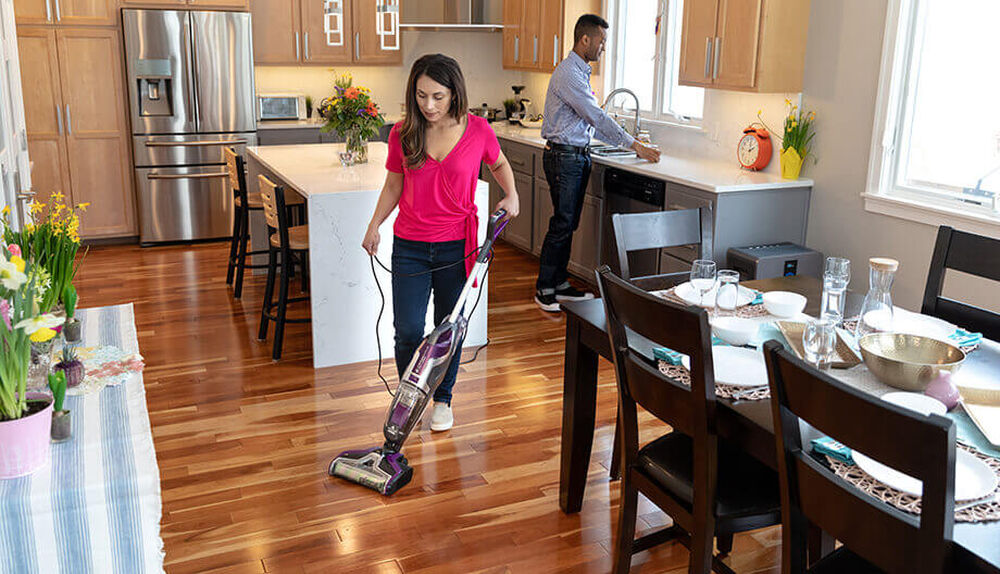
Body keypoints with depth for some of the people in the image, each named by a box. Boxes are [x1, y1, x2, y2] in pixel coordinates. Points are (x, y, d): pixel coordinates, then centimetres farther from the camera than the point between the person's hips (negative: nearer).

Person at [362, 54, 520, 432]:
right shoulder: (402, 133, -5)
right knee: (408, 330, -1)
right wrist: (374, 226, -3)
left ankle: (443, 399, 31)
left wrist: (511, 195, -4)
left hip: (456, 245, 0)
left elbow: (499, 164, 12)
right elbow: (393, 185, 7)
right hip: (410, 246, 1)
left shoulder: (478, 130, -8)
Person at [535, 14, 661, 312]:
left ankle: (560, 284, 20)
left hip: (578, 155, 10)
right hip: (563, 155, -10)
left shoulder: (581, 72, 17)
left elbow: (593, 120, 21)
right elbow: (597, 117, -19)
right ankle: (544, 290, 2)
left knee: (569, 224, 12)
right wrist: (635, 145, -17)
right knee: (562, 224, -7)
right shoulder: (568, 73, -16)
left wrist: (627, 143, 15)